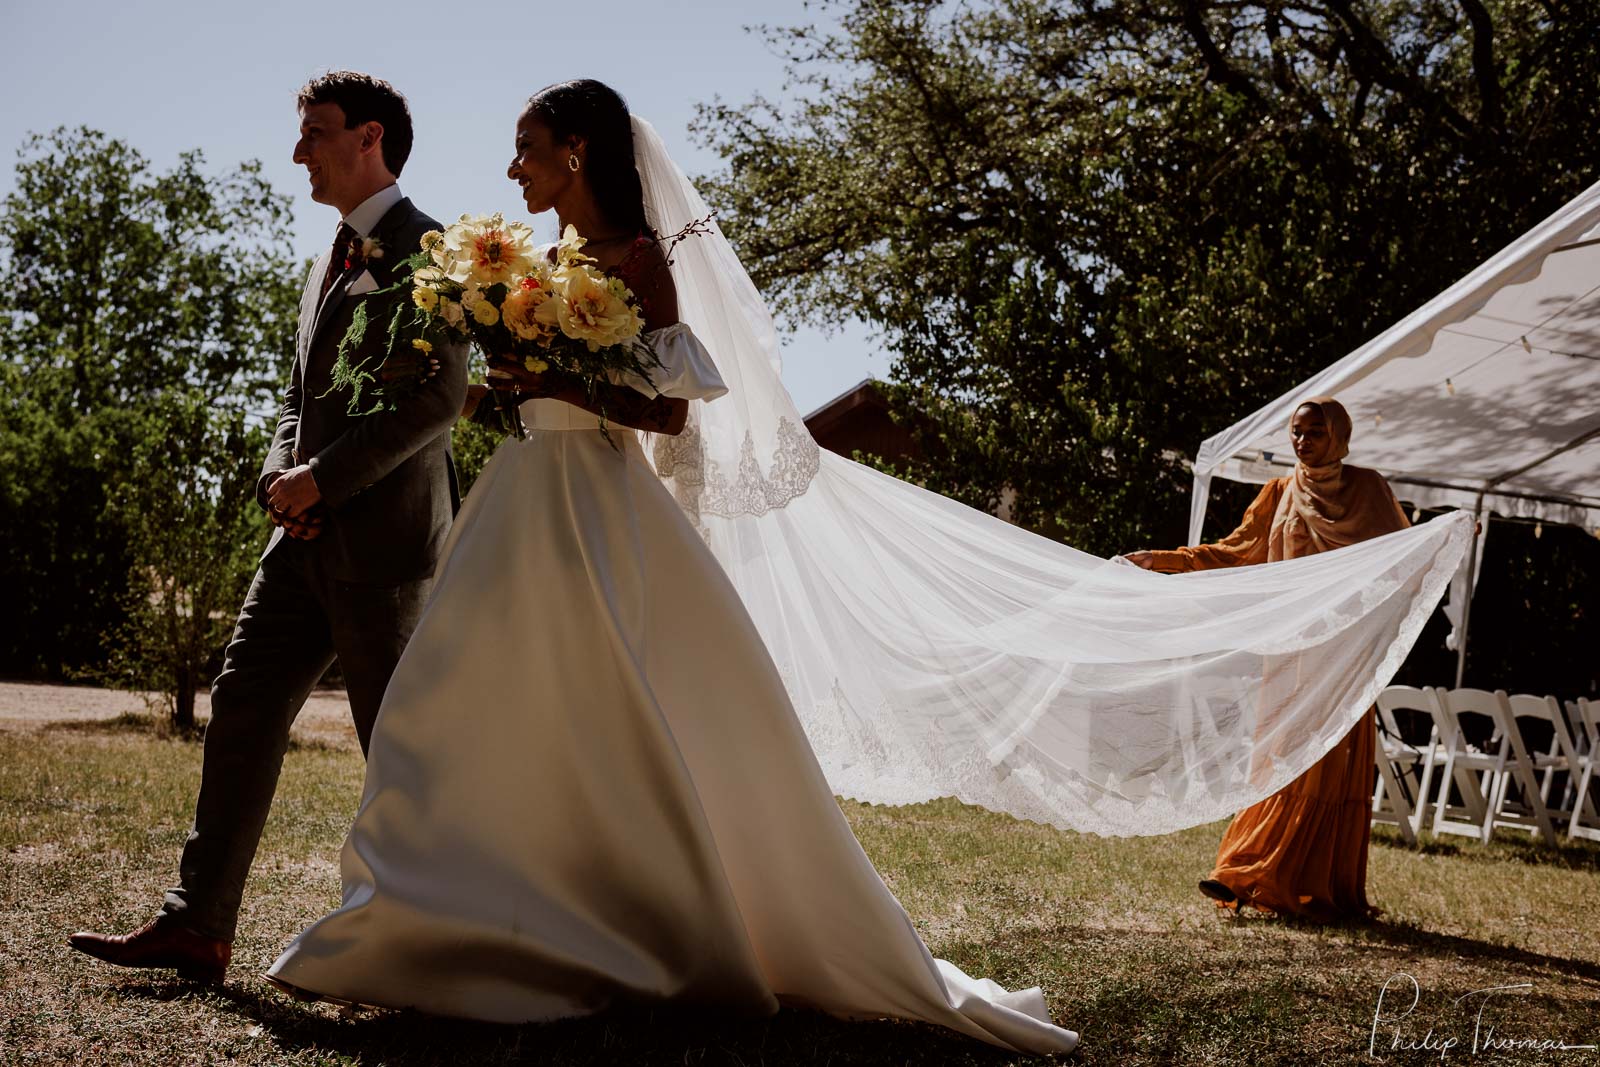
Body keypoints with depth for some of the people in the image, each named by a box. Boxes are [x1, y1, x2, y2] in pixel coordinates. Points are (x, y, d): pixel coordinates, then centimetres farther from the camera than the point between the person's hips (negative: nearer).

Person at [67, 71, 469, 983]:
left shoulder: (428, 251, -7)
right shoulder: (329, 265, 21)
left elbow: (439, 397, -17)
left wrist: (323, 478, -16)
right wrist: (280, 475, 2)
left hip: (382, 534, -8)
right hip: (309, 535, 8)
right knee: (244, 709, 4)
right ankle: (197, 927, 8)